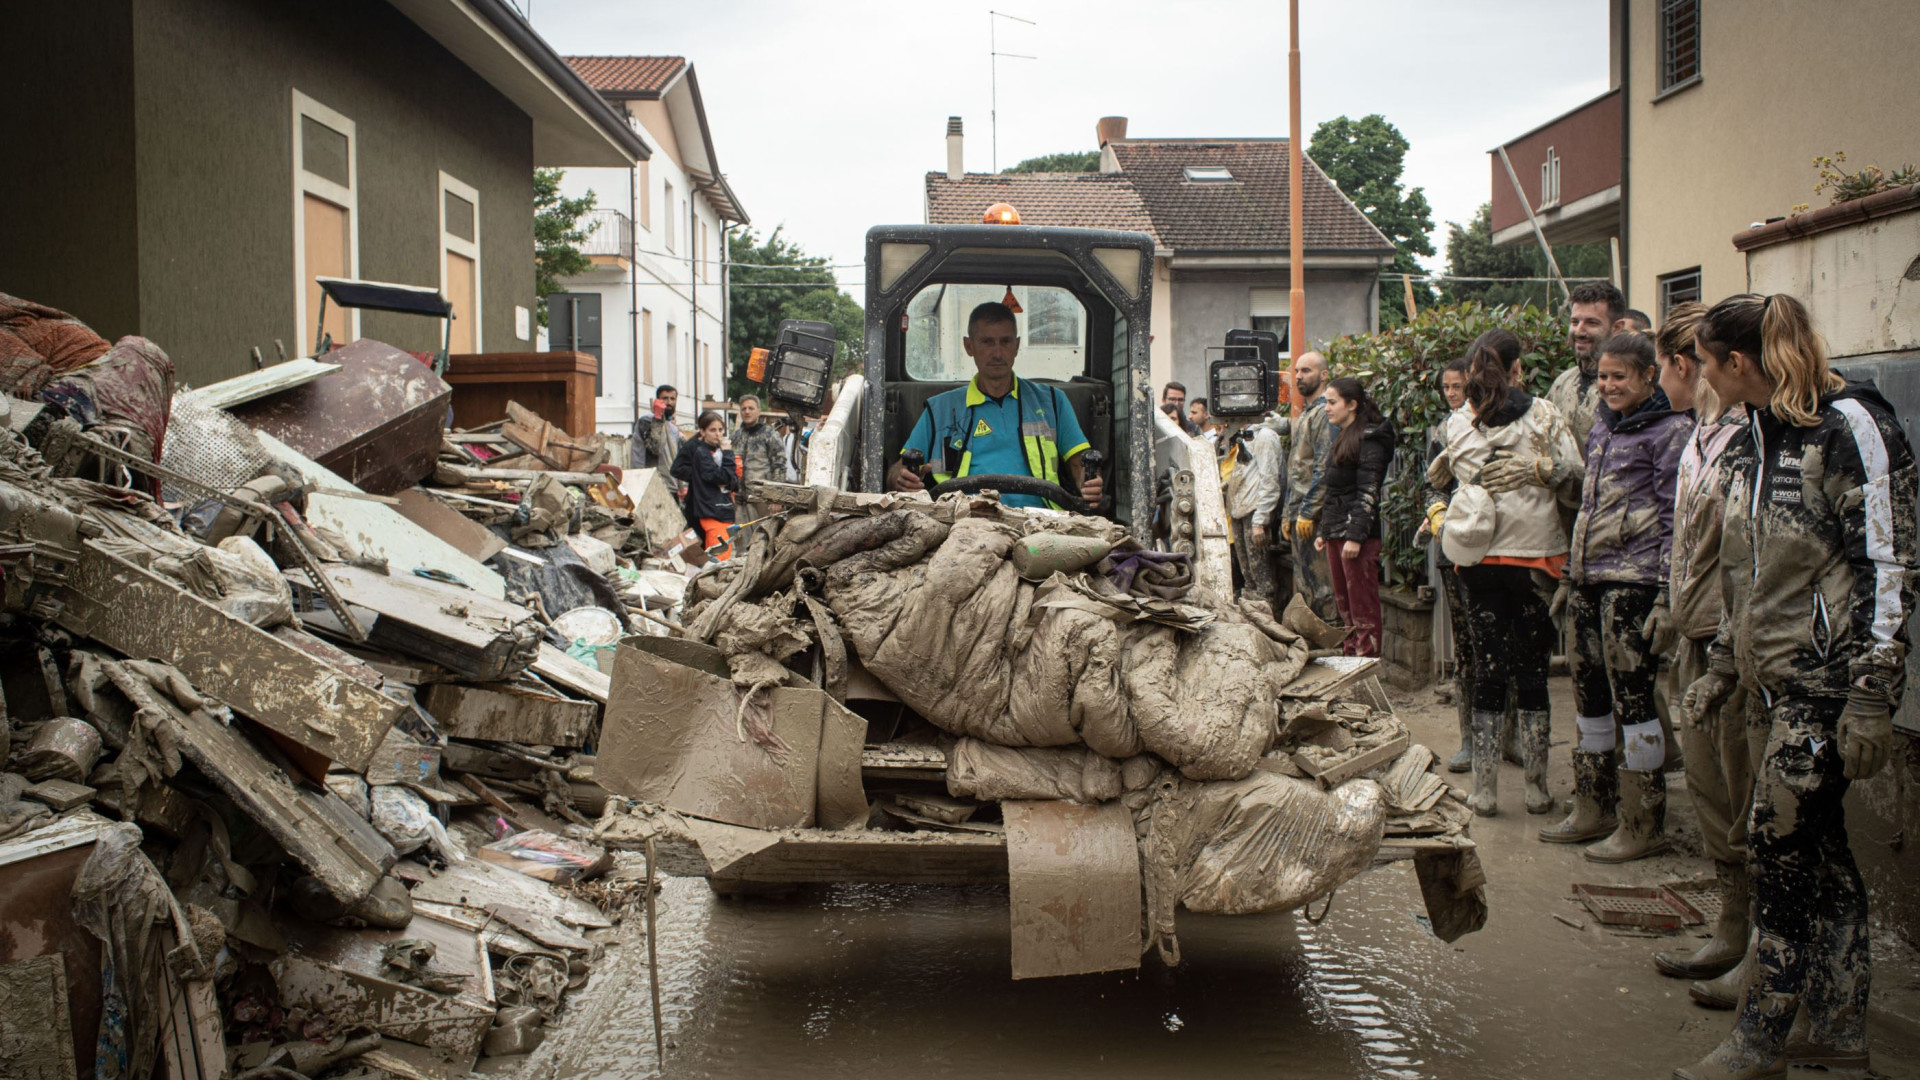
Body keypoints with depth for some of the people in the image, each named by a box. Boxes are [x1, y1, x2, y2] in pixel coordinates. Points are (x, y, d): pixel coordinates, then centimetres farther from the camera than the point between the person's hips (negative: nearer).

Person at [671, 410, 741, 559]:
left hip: (726, 510, 7)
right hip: (710, 511, -7)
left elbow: (734, 482, 13)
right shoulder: (701, 452, -6)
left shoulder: (721, 451, 15)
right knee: (720, 554, -16)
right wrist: (727, 453, -10)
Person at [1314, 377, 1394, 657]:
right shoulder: (1342, 440, 19)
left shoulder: (1369, 440, -9)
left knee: (1363, 605, -5)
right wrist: (1322, 531, 17)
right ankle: (1350, 656, 16)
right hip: (1335, 533, 9)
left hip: (1358, 535, -9)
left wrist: (1356, 536, -21)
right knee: (1344, 603, 11)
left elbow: (1368, 493, -16)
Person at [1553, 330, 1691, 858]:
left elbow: (1673, 516, -10)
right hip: (1589, 576, 8)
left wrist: (1665, 592, -14)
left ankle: (1644, 826, 6)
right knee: (1589, 694, 12)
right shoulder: (1602, 424, 17)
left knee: (1632, 696, -4)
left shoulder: (1670, 429, -6)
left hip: (1633, 578, -8)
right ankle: (1594, 810, 24)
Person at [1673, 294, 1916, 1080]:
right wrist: (1722, 665, 21)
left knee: (1783, 845, -4)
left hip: (1830, 680, -8)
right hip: (1782, 680, 8)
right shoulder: (1760, 435, 14)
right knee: (1818, 849, 12)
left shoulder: (1849, 424, -12)